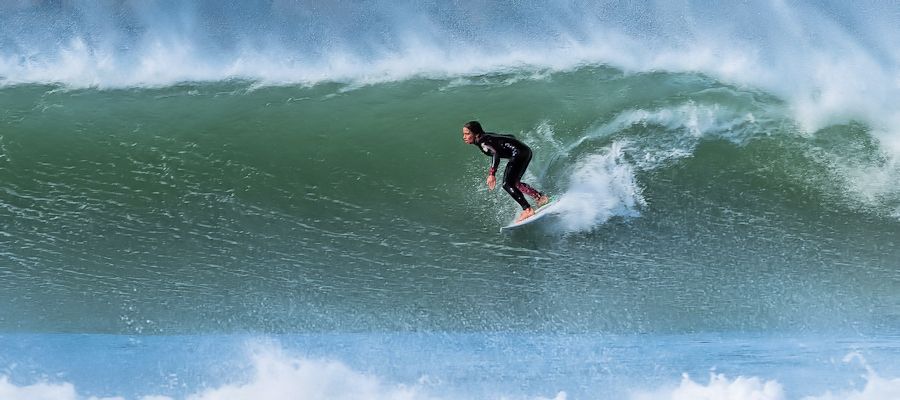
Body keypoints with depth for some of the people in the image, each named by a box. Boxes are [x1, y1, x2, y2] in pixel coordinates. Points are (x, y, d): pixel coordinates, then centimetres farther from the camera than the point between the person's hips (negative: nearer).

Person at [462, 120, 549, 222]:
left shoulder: (483, 141, -15)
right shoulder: (484, 138, 12)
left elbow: (496, 153, -34)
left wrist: (491, 174, -39)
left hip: (520, 152, -10)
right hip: (525, 152, 10)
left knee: (507, 184, -14)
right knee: (514, 183, 23)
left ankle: (527, 210, -15)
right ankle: (540, 198, 29)